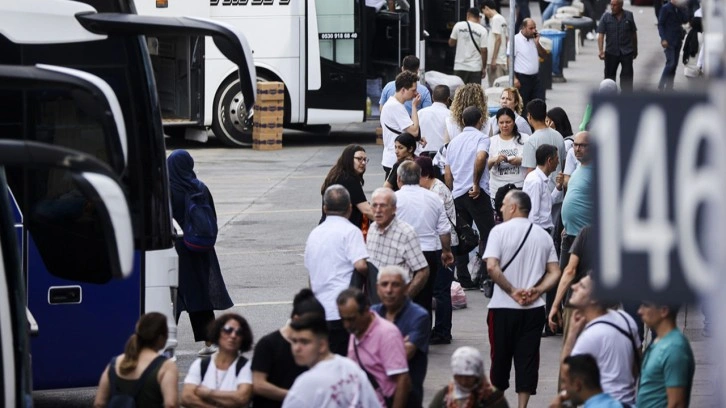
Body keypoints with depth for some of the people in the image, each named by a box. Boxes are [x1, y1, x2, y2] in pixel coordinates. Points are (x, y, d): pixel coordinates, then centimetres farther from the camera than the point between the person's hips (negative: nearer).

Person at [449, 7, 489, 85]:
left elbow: (451, 43, 6)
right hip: (475, 68, -1)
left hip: (460, 67, 1)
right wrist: (484, 68, 2)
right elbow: (483, 50, -7)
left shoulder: (458, 26, -2)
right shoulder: (482, 30, -5)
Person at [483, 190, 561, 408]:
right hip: (534, 309, 3)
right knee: (528, 358, 4)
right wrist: (537, 291, -5)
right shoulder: (543, 235, 9)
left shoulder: (500, 231, -6)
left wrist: (512, 290, -10)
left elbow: (492, 267, -17)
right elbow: (555, 273, 4)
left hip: (503, 308, -3)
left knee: (500, 357, 10)